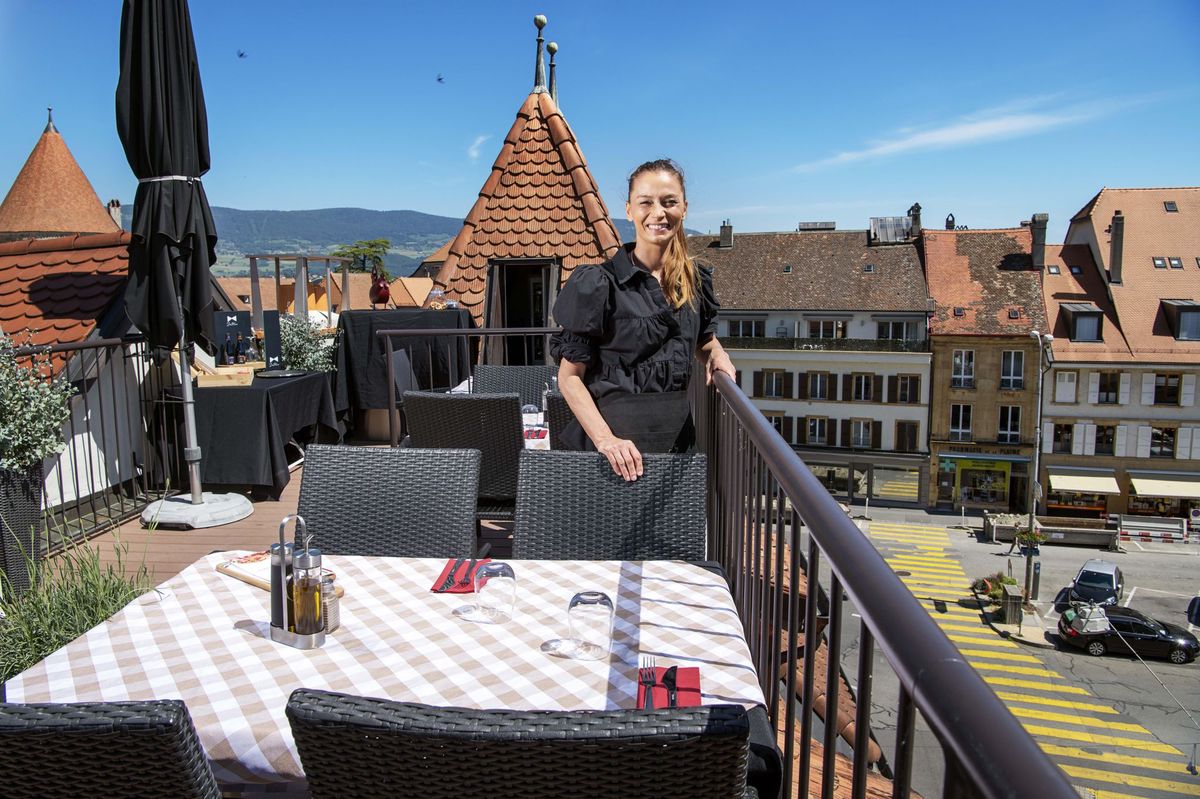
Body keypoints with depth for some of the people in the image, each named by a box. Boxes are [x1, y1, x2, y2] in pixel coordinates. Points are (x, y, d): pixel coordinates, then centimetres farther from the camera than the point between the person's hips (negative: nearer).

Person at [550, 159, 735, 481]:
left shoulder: (696, 281, 4)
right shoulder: (599, 284, -11)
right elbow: (570, 376, -10)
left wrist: (715, 352, 0)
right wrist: (604, 438, -22)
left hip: (678, 440, 5)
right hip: (619, 446, -5)